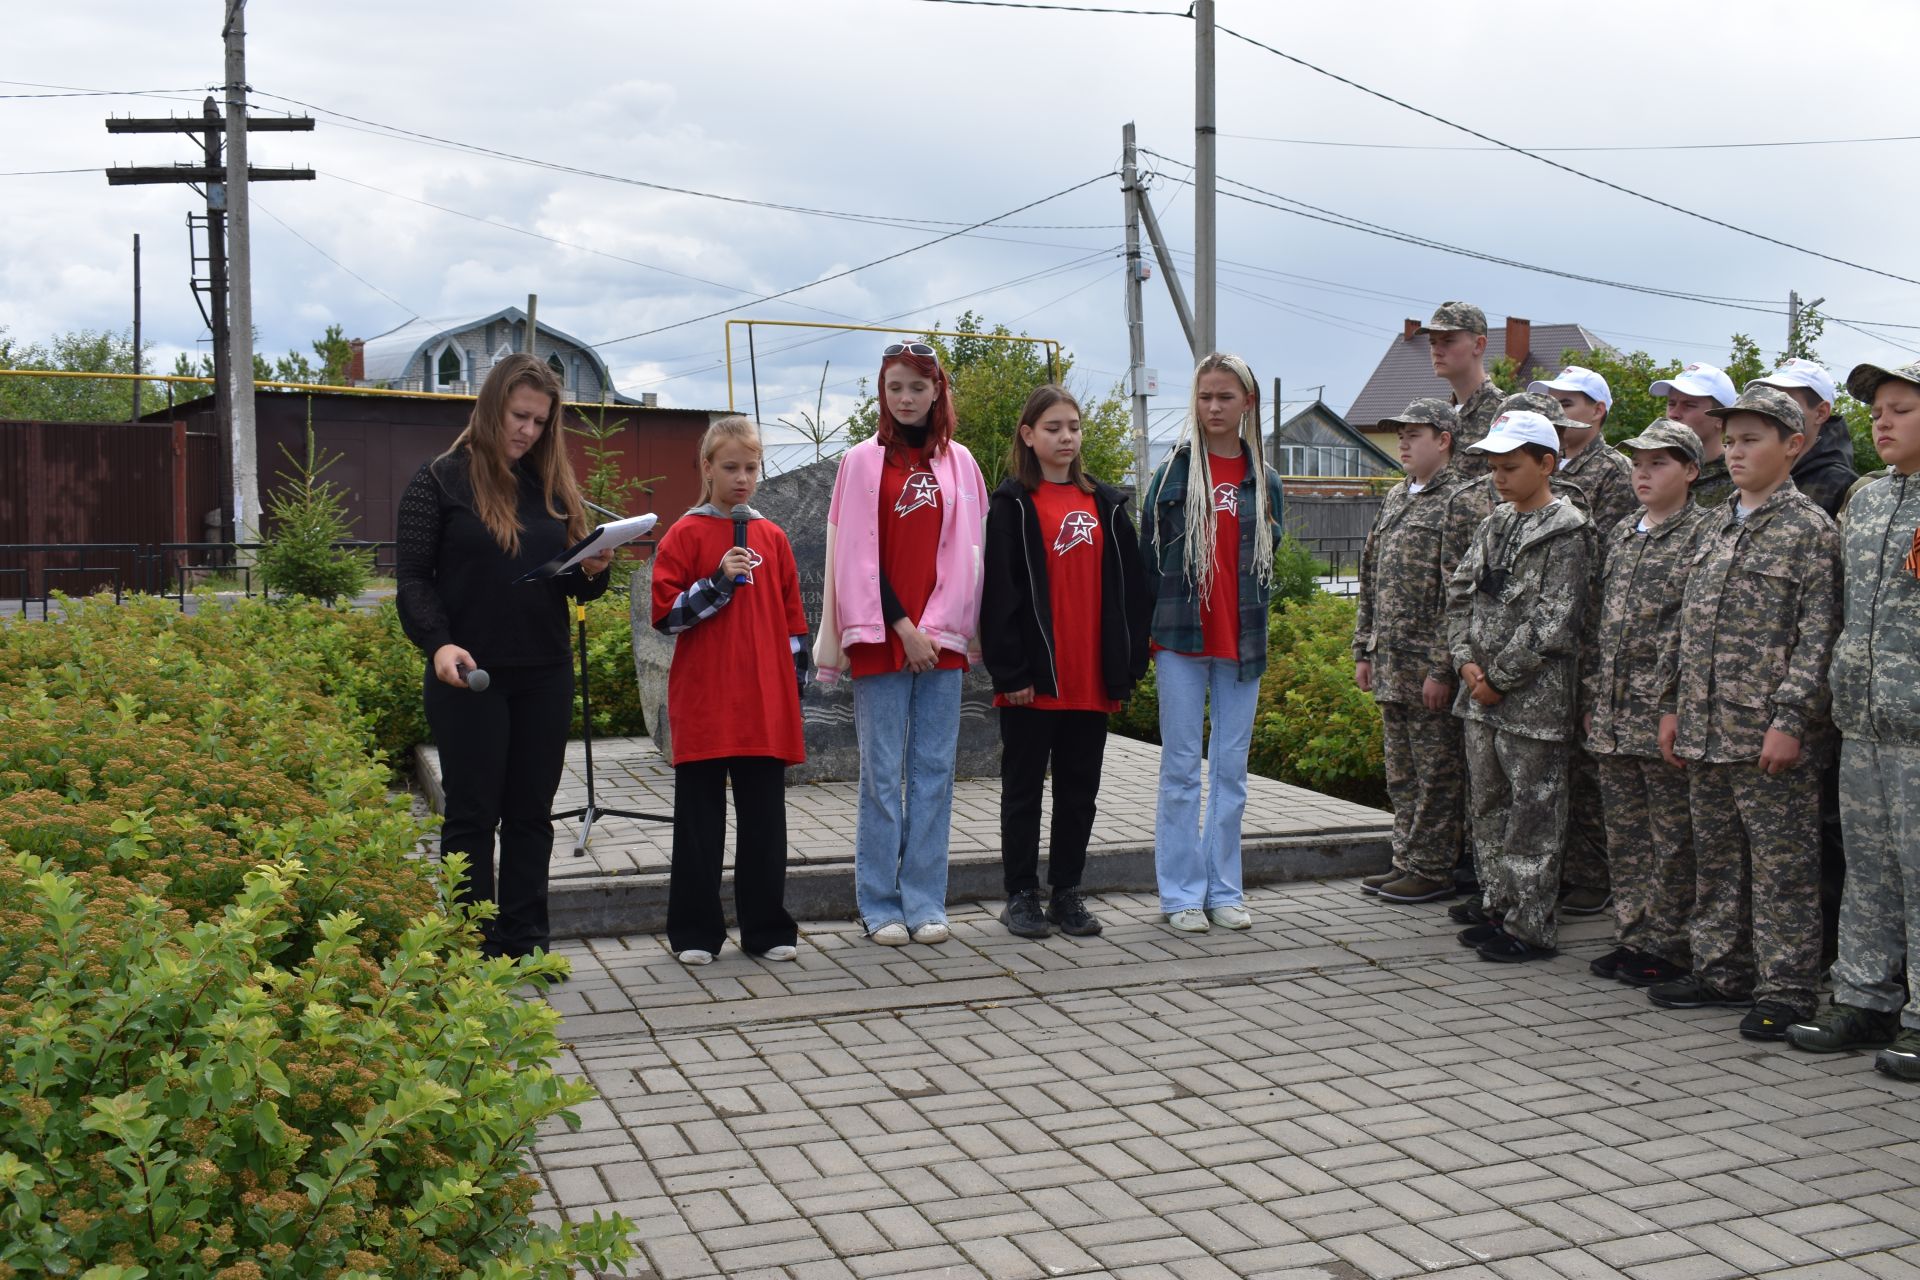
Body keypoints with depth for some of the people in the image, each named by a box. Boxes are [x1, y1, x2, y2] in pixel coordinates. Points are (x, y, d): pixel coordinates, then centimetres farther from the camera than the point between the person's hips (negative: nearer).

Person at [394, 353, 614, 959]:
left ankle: (525, 944, 16)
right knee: (472, 815, 2)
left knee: (531, 813, 9)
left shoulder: (553, 485, 12)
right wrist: (438, 643, -22)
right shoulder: (439, 480, -2)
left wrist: (593, 572, -9)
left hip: (546, 676, 5)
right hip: (468, 676, -5)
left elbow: (572, 585, 14)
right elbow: (412, 577, -7)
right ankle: (474, 949, 8)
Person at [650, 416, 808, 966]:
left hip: (766, 708, 3)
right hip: (703, 706, -3)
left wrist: (795, 686, 10)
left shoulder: (772, 538, 10)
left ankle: (768, 927, 17)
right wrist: (717, 583, -17)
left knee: (764, 817, 7)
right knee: (700, 820, 4)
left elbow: (791, 616, 13)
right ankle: (695, 932, 13)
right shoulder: (686, 534, 0)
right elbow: (665, 615, -5)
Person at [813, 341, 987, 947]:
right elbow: (859, 556, -3)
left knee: (934, 771, 5)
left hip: (940, 637, 3)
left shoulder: (959, 463, 10)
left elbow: (967, 551, 7)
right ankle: (880, 905, 8)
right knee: (883, 773, 0)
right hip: (880, 637, -2)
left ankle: (925, 902, 12)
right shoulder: (862, 461, 2)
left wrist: (944, 626, -5)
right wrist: (901, 626, -9)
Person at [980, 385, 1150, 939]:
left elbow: (1129, 587, 11)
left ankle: (1067, 893, 21)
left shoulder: (1105, 504, 12)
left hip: (1091, 680, 4)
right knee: (1024, 788, 5)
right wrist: (1010, 670, -14)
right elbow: (999, 591, -7)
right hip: (1033, 680, -4)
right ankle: (1021, 895, 14)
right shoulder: (1011, 505, -2)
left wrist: (1127, 665, 5)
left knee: (1079, 790, 10)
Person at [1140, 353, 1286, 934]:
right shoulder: (1174, 472, -1)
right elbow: (1148, 555, 1)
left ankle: (1224, 890, 18)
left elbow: (1267, 556, 12)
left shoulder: (1263, 480, 7)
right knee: (1182, 769, 2)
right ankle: (1182, 893, 9)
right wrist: (1146, 626, -2)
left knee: (1232, 769, 8)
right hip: (1181, 640, -3)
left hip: (1241, 642, 3)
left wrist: (1255, 623, 3)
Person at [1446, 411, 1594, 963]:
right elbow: (1459, 593, 13)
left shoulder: (1565, 532, -10)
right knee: (1487, 807, 14)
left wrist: (1499, 678, -14)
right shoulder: (1495, 524, 13)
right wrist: (1467, 660, -1)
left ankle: (1529, 927, 6)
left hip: (1533, 698, -8)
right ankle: (1497, 911, 25)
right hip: (1481, 694, 8)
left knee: (1532, 815, -1)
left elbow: (1551, 622, -16)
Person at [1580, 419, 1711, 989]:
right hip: (1613, 716, 7)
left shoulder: (1705, 534, -7)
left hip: (1667, 713, -7)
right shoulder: (1619, 535, 15)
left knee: (1673, 837, 2)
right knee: (1625, 834, 12)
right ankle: (1632, 937, 21)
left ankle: (1667, 947, 9)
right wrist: (1591, 696, 12)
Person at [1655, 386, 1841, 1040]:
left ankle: (1785, 990, 8)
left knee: (1781, 864, 0)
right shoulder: (1716, 523, 14)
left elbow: (1818, 635, -12)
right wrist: (1673, 704, 14)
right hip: (1705, 729, 7)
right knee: (1716, 858, 14)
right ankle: (1722, 971, 25)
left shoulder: (1810, 528, -7)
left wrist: (1790, 720, -18)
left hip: (1769, 734, -7)